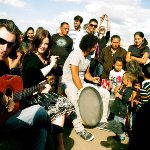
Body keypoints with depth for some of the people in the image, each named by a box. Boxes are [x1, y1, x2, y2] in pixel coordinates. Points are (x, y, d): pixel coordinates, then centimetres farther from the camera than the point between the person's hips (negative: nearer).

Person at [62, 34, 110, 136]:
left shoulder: (88, 56, 9)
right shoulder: (76, 54, -18)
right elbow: (75, 76, -23)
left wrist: (93, 79, -8)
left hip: (82, 83, 8)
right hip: (69, 83, -8)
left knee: (105, 93, 0)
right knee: (76, 100, -40)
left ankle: (102, 122, 7)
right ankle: (79, 128, -24)